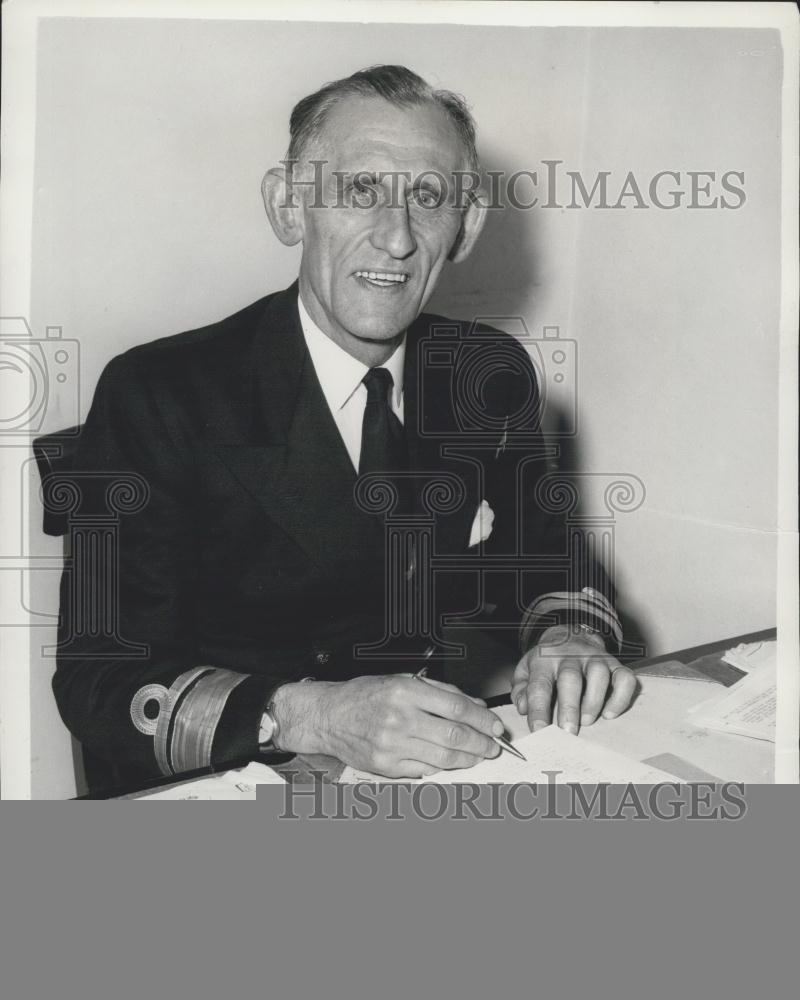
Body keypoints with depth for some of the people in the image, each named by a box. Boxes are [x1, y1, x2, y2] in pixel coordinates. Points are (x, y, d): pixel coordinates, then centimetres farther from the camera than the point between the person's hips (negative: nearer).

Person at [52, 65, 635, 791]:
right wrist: (312, 717, -30)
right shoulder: (154, 396, -13)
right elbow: (99, 679, -15)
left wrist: (570, 636, -13)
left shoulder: (492, 377, 0)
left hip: (433, 780, 4)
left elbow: (544, 568, 10)